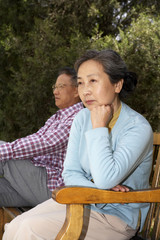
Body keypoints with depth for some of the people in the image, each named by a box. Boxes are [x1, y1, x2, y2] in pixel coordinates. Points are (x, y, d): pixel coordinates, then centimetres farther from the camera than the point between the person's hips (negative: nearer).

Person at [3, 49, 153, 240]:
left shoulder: (138, 127, -19)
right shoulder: (82, 118, 1)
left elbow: (106, 179, -30)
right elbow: (70, 173, -1)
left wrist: (99, 126, -23)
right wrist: (98, 192, -21)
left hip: (118, 215, -6)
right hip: (82, 200, 6)